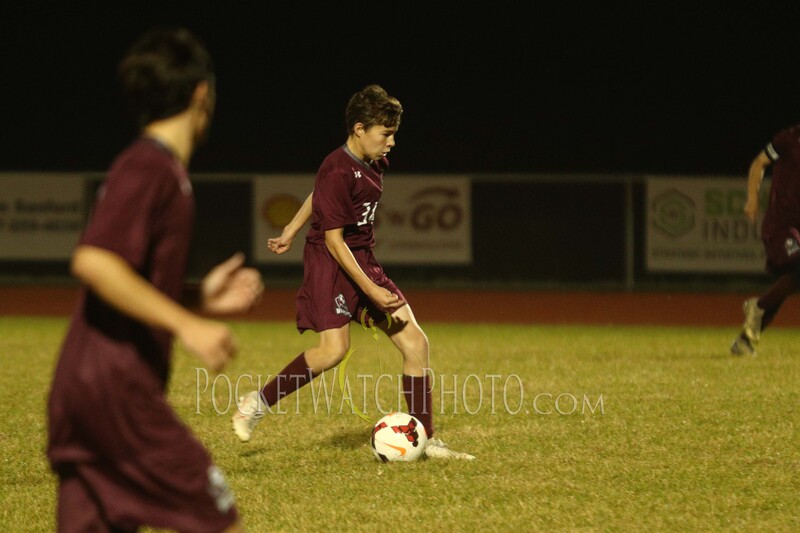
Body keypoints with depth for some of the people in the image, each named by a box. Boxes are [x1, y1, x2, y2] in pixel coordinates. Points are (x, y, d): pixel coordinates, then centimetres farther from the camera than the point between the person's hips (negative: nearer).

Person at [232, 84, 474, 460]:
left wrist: (292, 230, 30)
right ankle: (257, 403, -5)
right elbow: (333, 240, -21)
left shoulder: (375, 164, 6)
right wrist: (371, 290, -21)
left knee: (414, 342, 0)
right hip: (330, 262, -8)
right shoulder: (337, 172, -20)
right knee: (334, 348, -24)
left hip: (364, 261, 8)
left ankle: (426, 440, 6)